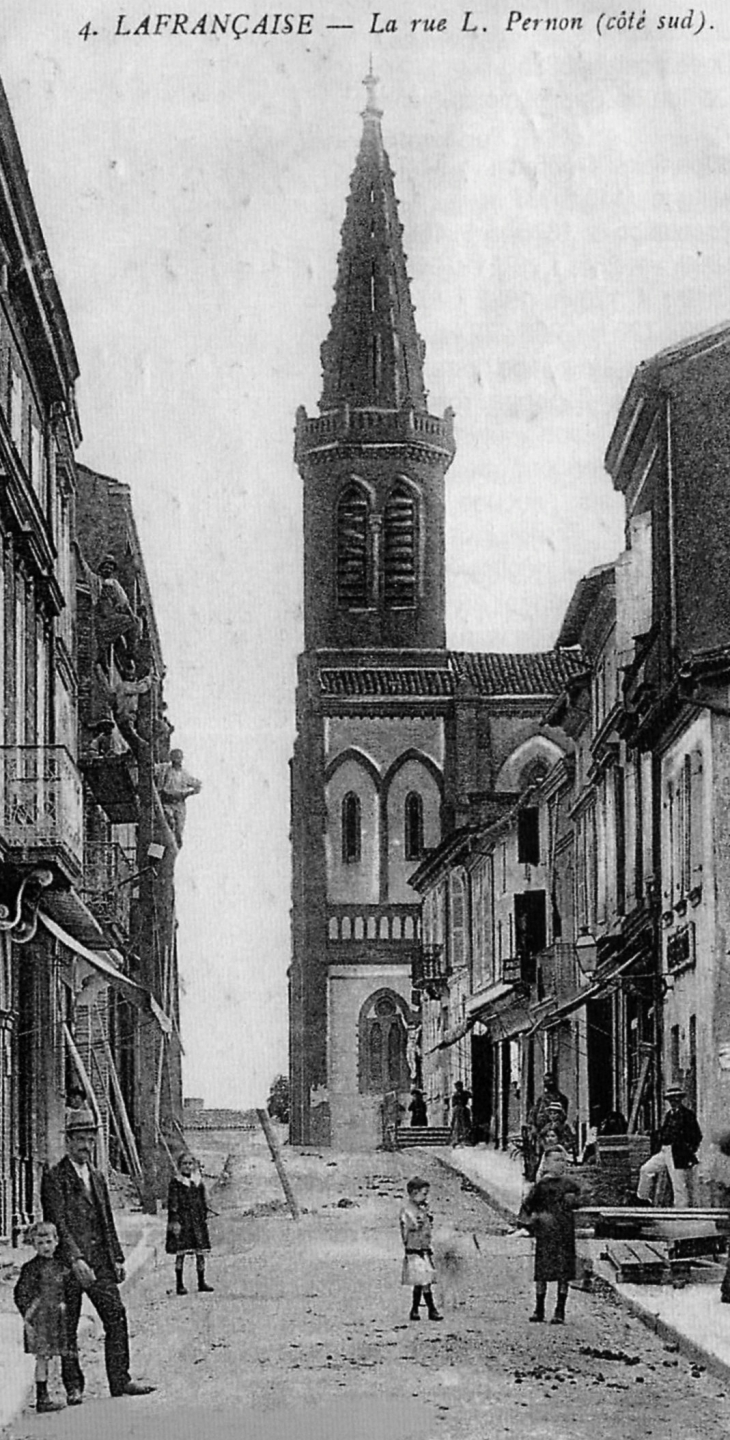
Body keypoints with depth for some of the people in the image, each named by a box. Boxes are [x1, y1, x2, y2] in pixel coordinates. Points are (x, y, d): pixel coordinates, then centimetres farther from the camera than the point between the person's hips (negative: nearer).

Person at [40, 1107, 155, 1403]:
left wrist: (117, 1258, 13)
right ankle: (73, 1387, 10)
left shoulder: (97, 1177, 17)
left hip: (100, 1263, 6)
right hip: (68, 1265, -6)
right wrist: (75, 1259, -22)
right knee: (67, 1327, 1)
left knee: (117, 1317, -1)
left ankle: (120, 1380, 3)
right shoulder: (54, 1177, -6)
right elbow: (58, 1223, -14)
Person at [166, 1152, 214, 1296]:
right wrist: (174, 1221, -14)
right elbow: (172, 1203, -8)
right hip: (181, 1220, -5)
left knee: (201, 1252, 5)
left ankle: (202, 1282, 15)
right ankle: (179, 1285, 1)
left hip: (197, 1220, 5)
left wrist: (205, 1217, 11)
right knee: (180, 1253, -5)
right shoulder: (175, 1182, -3)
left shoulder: (198, 1182, 11)